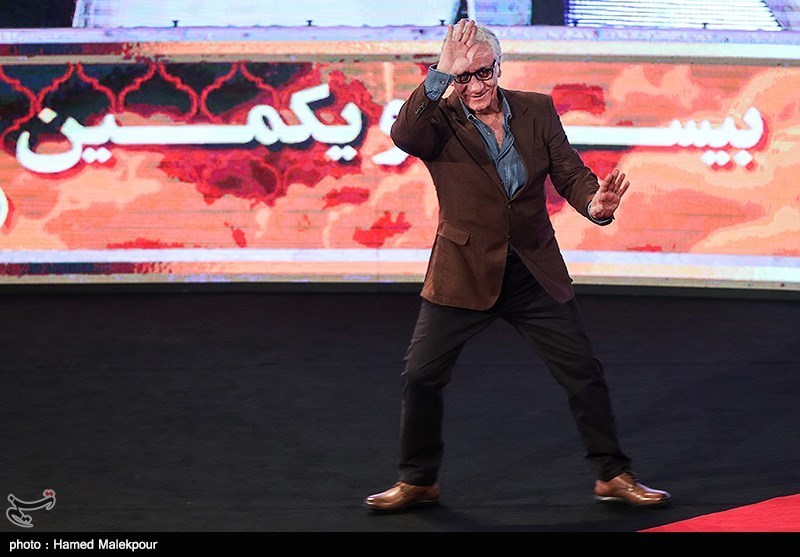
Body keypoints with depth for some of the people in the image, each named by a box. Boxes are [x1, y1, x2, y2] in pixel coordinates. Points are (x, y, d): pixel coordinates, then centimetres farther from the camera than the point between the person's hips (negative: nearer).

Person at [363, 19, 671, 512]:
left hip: (536, 274, 2)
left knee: (584, 372, 4)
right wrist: (441, 76, -36)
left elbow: (570, 172, 0)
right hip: (464, 275, -2)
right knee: (421, 376, -1)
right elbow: (404, 136, -29)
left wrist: (595, 203, -22)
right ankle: (417, 481, 17)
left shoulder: (537, 110, 2)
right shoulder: (440, 120, -7)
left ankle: (613, 475, 19)